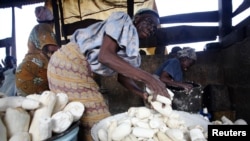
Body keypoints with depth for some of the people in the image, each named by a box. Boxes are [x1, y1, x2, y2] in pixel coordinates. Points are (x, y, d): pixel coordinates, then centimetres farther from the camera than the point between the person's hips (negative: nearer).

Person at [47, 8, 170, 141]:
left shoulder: (131, 45, 16)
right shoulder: (122, 19, -9)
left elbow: (122, 77, 14)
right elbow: (105, 56, -24)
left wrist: (144, 93, -5)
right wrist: (147, 77, -26)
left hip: (80, 69, 9)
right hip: (69, 63, -9)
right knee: (96, 121, -6)